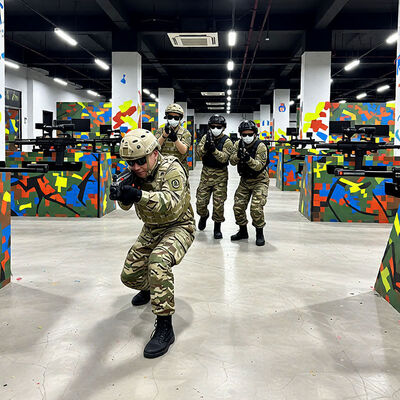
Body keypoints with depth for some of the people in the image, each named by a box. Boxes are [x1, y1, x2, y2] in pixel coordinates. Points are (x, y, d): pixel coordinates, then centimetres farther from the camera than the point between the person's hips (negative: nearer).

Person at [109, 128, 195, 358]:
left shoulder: (172, 169, -25)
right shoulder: (135, 172, -4)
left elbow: (173, 204, -41)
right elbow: (126, 206, -6)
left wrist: (140, 195, -56)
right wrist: (121, 194, -31)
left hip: (178, 228, -7)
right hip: (151, 230, 7)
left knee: (158, 261, -36)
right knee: (129, 276, 7)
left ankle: (165, 327, -27)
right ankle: (150, 288, 45)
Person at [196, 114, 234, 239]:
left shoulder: (227, 141, -5)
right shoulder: (205, 137, 5)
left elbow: (224, 158, -17)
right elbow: (199, 152, -8)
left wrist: (213, 149, -31)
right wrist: (205, 146, -28)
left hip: (220, 175, -3)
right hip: (206, 173, 3)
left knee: (218, 204, -4)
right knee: (200, 202, 4)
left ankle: (217, 227, 14)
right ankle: (204, 216, 36)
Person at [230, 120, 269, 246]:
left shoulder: (261, 146, -18)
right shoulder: (238, 144, -2)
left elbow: (260, 166, -25)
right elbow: (232, 161, -9)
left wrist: (249, 159, -41)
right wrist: (238, 155, -30)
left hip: (259, 180, -5)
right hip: (244, 180, 5)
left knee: (256, 208, -18)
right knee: (238, 207, 2)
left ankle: (260, 234, 1)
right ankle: (243, 232, 23)